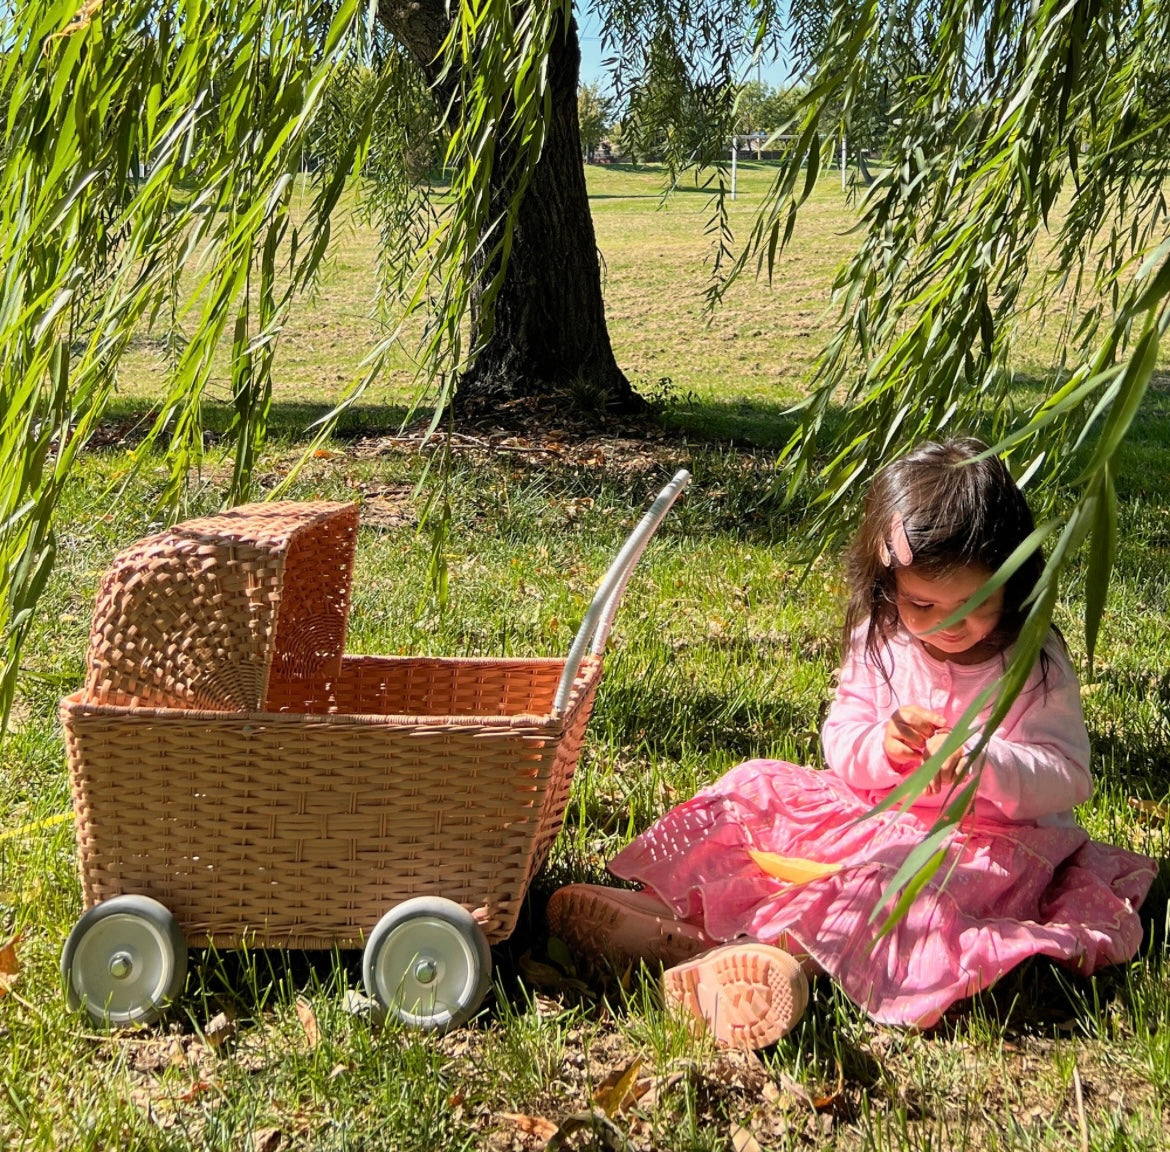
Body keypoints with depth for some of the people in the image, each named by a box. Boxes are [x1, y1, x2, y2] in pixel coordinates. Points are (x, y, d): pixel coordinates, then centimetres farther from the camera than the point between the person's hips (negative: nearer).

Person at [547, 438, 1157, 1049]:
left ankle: (781, 946, -53)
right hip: (879, 814, 5)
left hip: (992, 838, -5)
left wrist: (985, 761, -32)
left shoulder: (1036, 665, -10)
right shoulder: (879, 642, 0)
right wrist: (882, 748, -23)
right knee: (760, 789, -6)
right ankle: (670, 905, -22)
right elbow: (839, 742, 1)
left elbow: (1066, 777, -13)